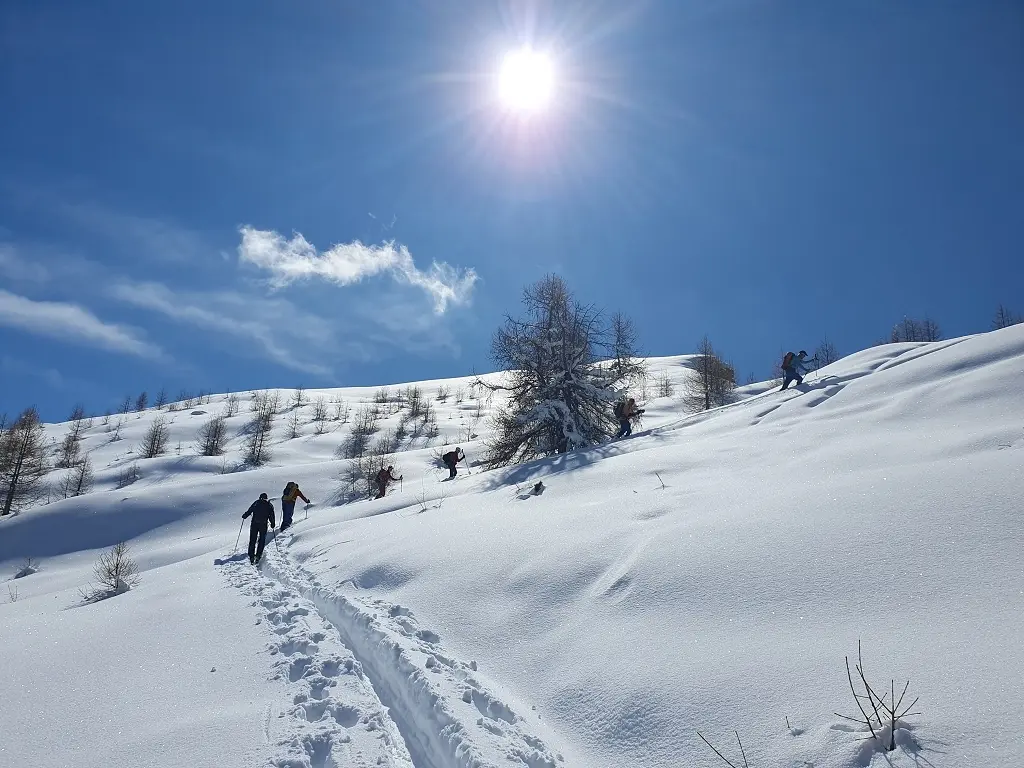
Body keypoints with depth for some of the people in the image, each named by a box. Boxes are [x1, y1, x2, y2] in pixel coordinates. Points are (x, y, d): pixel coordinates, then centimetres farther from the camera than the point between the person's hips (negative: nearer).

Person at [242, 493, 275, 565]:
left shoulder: (257, 502, 7)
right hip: (263, 524, 0)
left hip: (254, 524, 0)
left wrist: (245, 516, 14)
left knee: (252, 540, 8)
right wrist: (272, 524, 14)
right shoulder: (270, 505, 10)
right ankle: (258, 556, 1)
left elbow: (250, 510, 0)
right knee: (262, 540, 10)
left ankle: (251, 556, 4)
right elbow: (271, 516, 7)